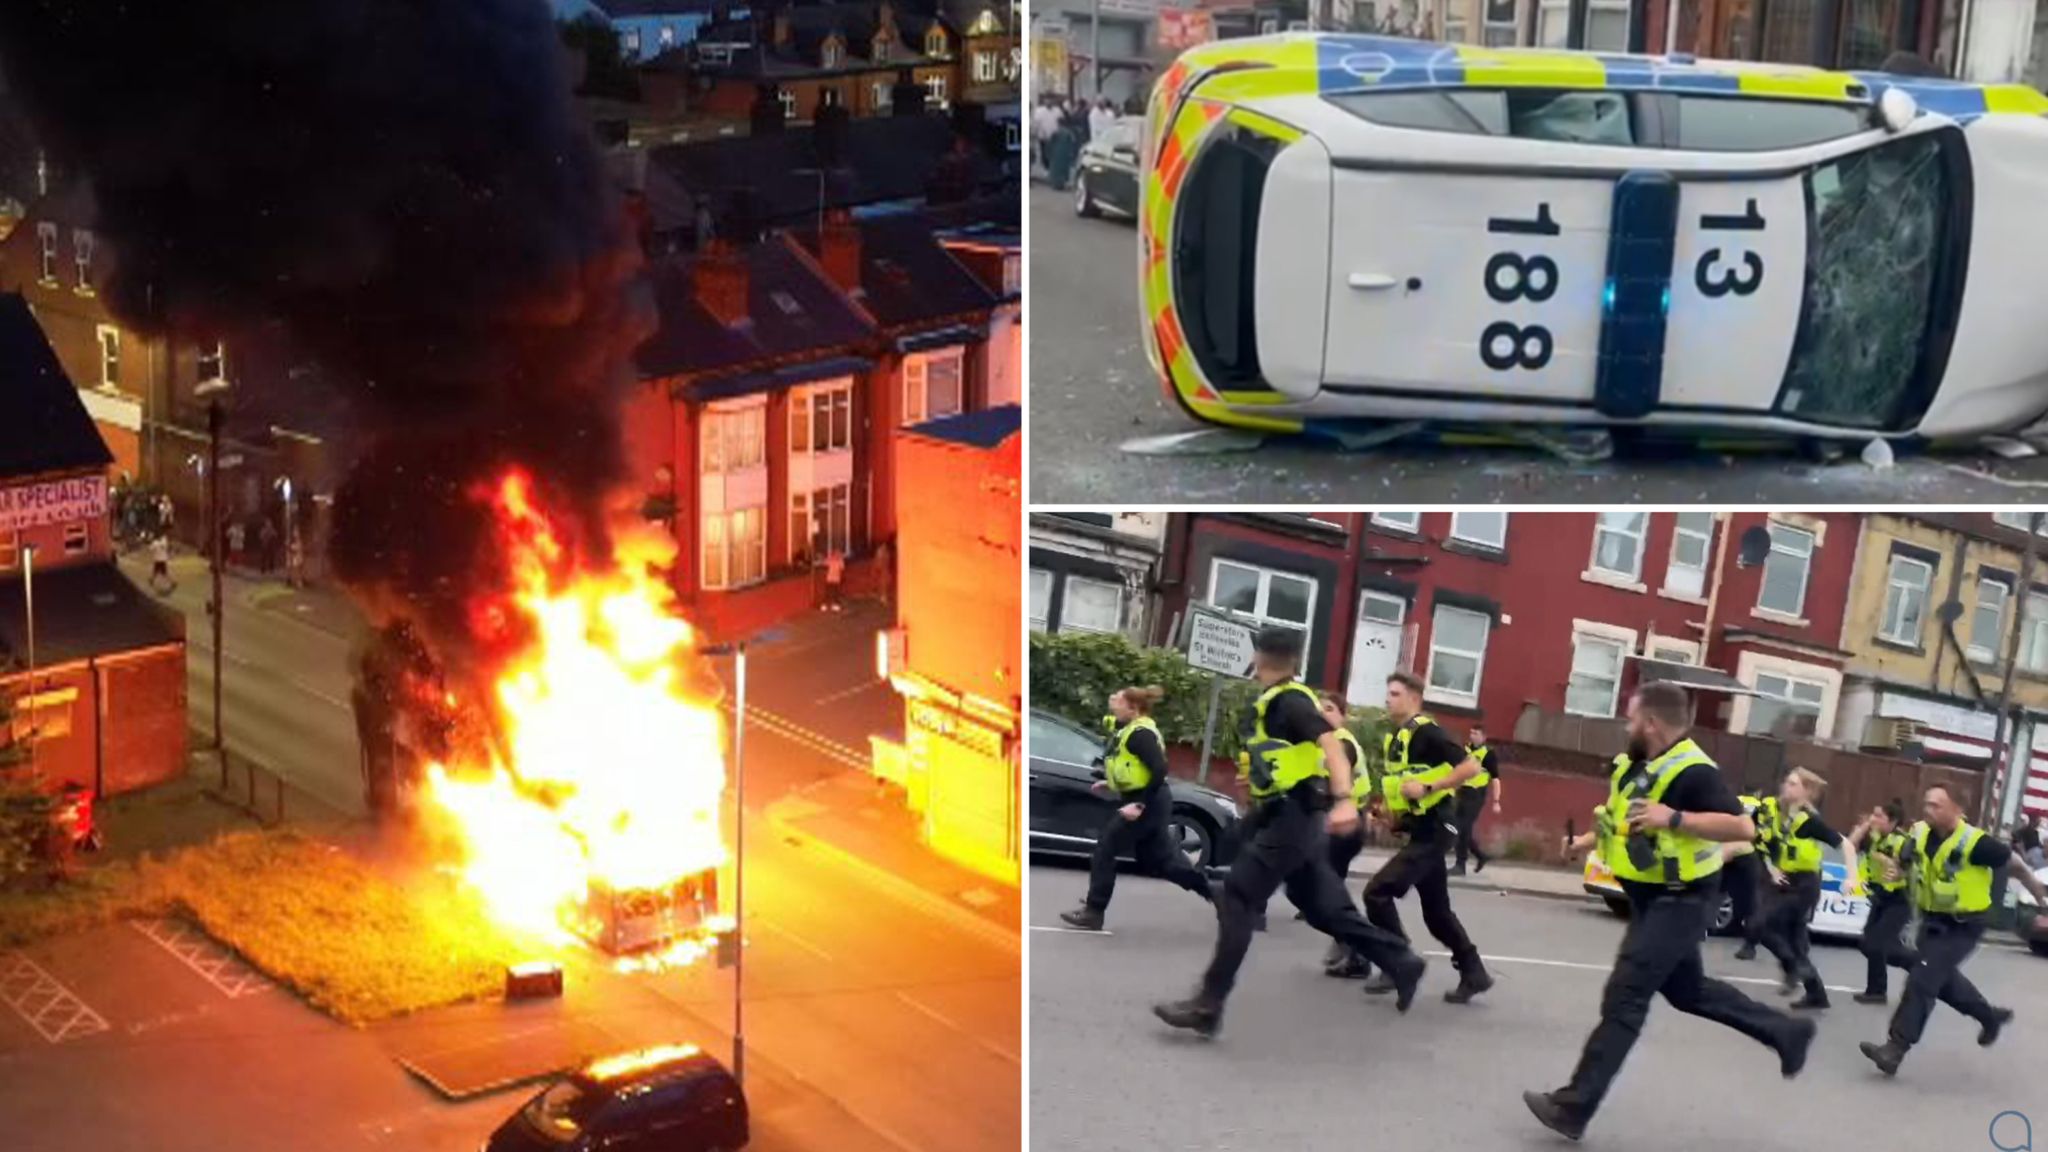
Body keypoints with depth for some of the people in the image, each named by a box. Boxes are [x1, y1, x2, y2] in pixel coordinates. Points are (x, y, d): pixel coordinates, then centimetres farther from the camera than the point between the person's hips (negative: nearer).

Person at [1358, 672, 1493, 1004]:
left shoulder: (1426, 732, -14)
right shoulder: (1391, 739, 13)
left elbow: (1471, 767, -22)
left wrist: (1428, 788, -27)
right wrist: (1393, 816, 13)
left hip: (1431, 831, -9)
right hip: (1416, 832, 9)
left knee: (1377, 891, -15)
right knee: (1437, 912, 14)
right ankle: (1474, 974, 24)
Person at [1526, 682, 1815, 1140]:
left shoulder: (1691, 771, -23)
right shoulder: (1638, 763, 6)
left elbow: (1743, 827, -32)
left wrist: (1673, 818, -36)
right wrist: (1597, 835, 12)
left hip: (1681, 903, -10)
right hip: (1653, 899, 10)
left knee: (1624, 999, -12)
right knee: (1689, 990, 23)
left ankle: (1574, 1106, -12)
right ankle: (1788, 1032, 37)